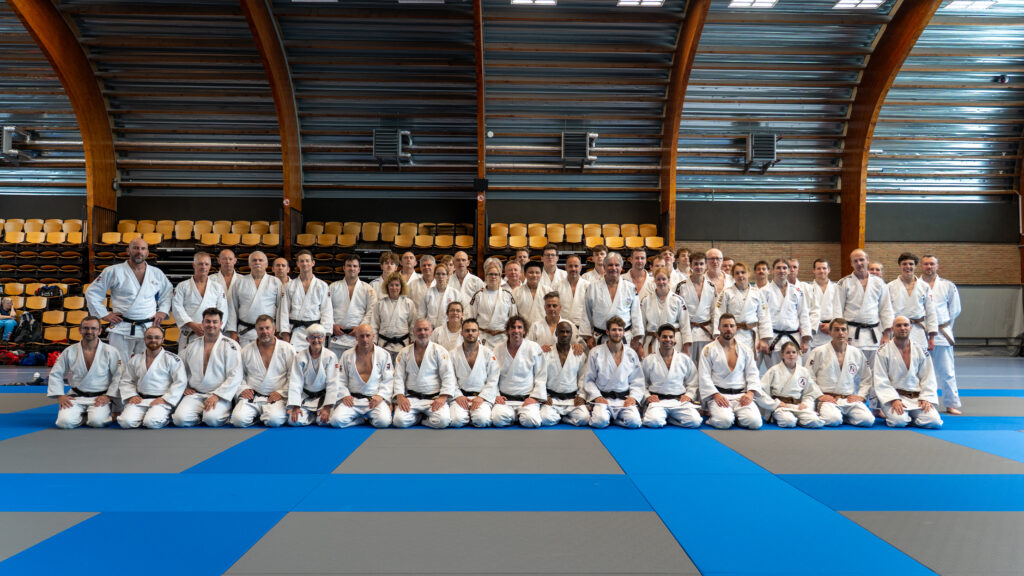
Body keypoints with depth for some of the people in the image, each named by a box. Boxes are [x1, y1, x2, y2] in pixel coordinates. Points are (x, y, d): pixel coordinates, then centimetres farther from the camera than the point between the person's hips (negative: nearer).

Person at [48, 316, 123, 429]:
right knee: (64, 421, -22)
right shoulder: (70, 351, 3)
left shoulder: (111, 352, -4)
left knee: (97, 421, -27)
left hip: (100, 398, -2)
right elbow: (55, 374, 10)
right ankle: (81, 417, 11)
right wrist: (59, 396, 0)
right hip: (76, 397, 2)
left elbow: (119, 376, -3)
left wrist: (108, 396, -10)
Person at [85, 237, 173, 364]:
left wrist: (163, 311, 9)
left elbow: (169, 292, 23)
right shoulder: (113, 271, 1)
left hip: (148, 330, 3)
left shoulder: (157, 273, 10)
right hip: (122, 329, -2)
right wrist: (104, 314, 1)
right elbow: (92, 293, 7)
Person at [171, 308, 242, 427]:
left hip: (219, 396, -3)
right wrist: (184, 387, 11)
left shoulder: (230, 346, -2)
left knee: (212, 419, -31)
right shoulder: (193, 346, 14)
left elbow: (235, 377, -9)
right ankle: (199, 415, 8)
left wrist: (217, 396, -16)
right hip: (195, 394, 4)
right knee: (180, 419, -22)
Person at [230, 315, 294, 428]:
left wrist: (281, 393, -7)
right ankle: (255, 415, 7)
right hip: (252, 396, 2)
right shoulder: (246, 350, 12)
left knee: (275, 420, -31)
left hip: (276, 397, -2)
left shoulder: (287, 349, 5)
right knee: (238, 420, -25)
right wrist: (242, 389, 0)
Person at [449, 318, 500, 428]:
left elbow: (493, 380, 2)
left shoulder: (488, 354, 7)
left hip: (481, 397, 0)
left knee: (482, 420, -28)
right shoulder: (453, 354, 8)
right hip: (460, 396, 0)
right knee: (457, 420, -27)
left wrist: (482, 397, -10)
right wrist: (458, 396, -11)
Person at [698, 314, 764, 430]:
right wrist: (715, 395, -15)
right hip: (718, 395, -3)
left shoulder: (746, 350, 15)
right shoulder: (709, 349, 4)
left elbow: (752, 374, 10)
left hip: (742, 396, 3)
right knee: (724, 421, -30)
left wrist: (750, 393, -8)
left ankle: (735, 415, 8)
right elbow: (704, 377, -2)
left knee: (754, 421, -23)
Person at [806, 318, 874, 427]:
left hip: (850, 399, 4)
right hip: (828, 399, -4)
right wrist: (820, 396, -10)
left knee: (868, 420, -21)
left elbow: (866, 379, 19)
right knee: (833, 420, -34)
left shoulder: (857, 354, 12)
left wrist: (860, 396, 3)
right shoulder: (819, 352, 1)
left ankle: (843, 416, 3)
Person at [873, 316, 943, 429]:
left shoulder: (921, 351, 9)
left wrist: (926, 398, -6)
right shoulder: (883, 352, -2)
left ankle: (910, 416, 9)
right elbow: (881, 381, -7)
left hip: (917, 397, 3)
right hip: (893, 396, -3)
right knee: (899, 420, -30)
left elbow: (928, 378, 9)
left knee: (934, 421, -20)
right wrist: (894, 400, -18)